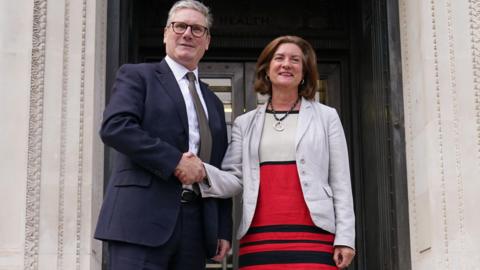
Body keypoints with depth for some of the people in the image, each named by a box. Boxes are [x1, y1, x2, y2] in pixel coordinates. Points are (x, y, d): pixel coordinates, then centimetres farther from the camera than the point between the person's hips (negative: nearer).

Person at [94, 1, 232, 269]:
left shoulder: (213, 103, 23)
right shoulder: (137, 76, 6)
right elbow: (114, 127, -11)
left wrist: (224, 230, 12)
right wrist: (176, 161, -14)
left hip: (196, 225, 6)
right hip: (142, 219, -5)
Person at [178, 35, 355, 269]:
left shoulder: (326, 117, 10)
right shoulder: (245, 123, 16)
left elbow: (340, 182, 6)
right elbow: (235, 179, 8)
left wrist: (345, 237, -2)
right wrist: (203, 172, -12)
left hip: (312, 237, -2)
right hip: (258, 239, 2)